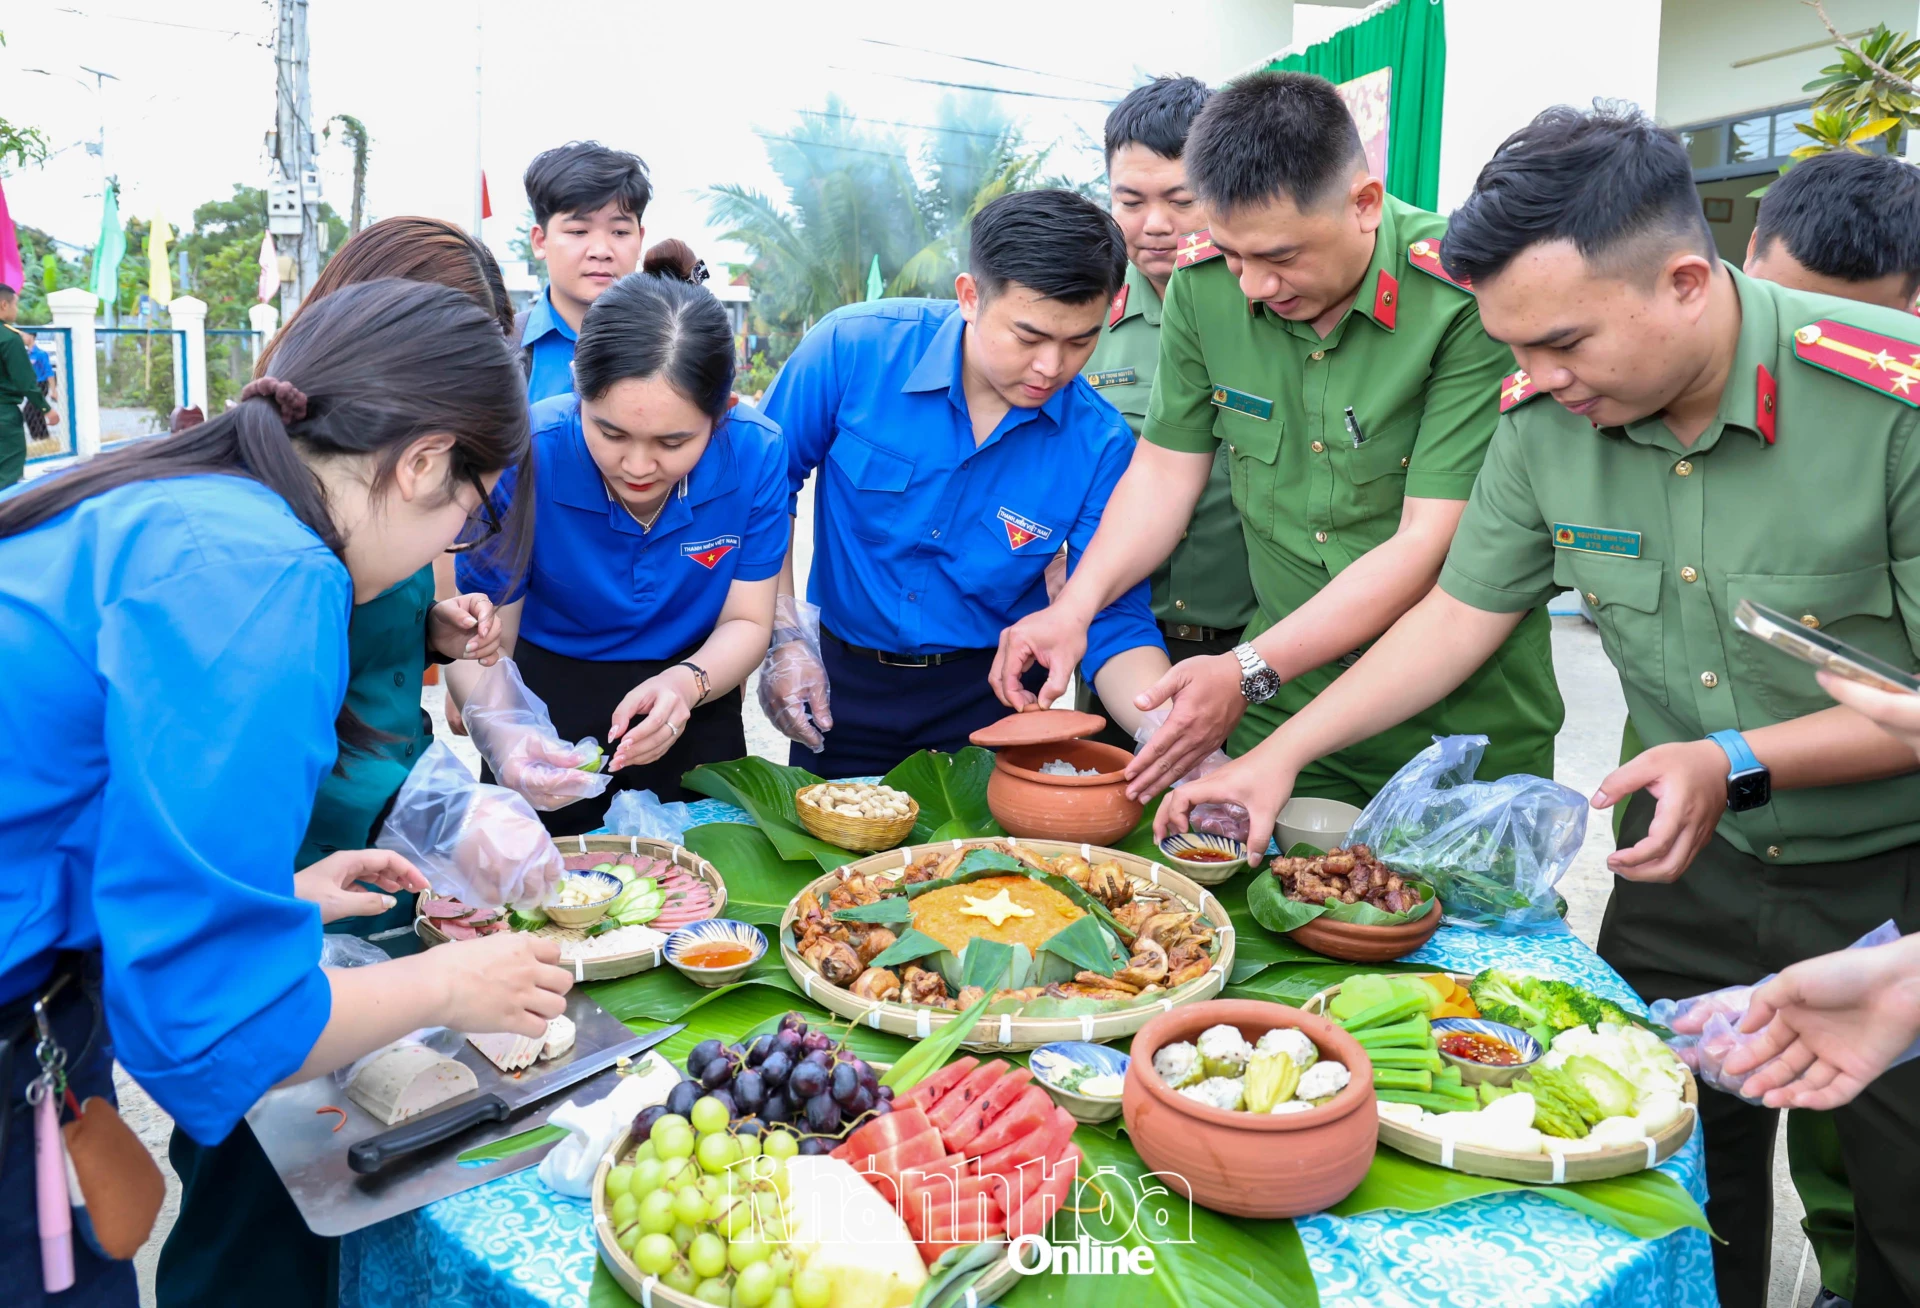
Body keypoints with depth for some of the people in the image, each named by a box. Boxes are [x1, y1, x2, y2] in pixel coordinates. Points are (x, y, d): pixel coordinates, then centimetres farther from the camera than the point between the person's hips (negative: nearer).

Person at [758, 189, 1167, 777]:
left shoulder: (1100, 442, -17)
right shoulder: (853, 348, -19)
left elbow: (1114, 623, -15)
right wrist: (784, 640, -14)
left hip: (989, 695, 0)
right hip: (842, 679, 1)